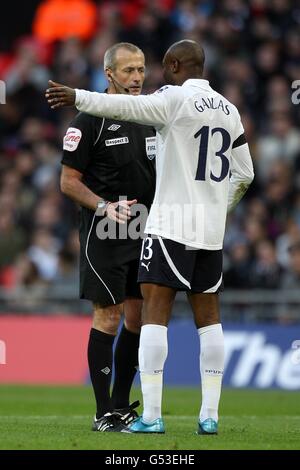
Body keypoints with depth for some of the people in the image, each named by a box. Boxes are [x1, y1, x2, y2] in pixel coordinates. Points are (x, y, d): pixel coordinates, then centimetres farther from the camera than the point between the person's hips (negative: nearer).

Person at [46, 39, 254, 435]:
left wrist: (78, 98, -33)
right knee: (208, 315, 11)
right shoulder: (228, 110, 14)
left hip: (173, 221, -7)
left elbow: (129, 106, -26)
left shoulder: (177, 99, -8)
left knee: (155, 311, -6)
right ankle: (210, 415, 9)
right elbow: (244, 175, 19)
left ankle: (151, 415, -12)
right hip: (212, 229, 7)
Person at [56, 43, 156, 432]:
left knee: (140, 316, 7)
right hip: (104, 236, -7)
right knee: (108, 316, -6)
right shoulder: (90, 121, -9)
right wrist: (105, 206, -21)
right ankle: (103, 413, -2)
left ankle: (121, 406, 17)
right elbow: (69, 181, -8)